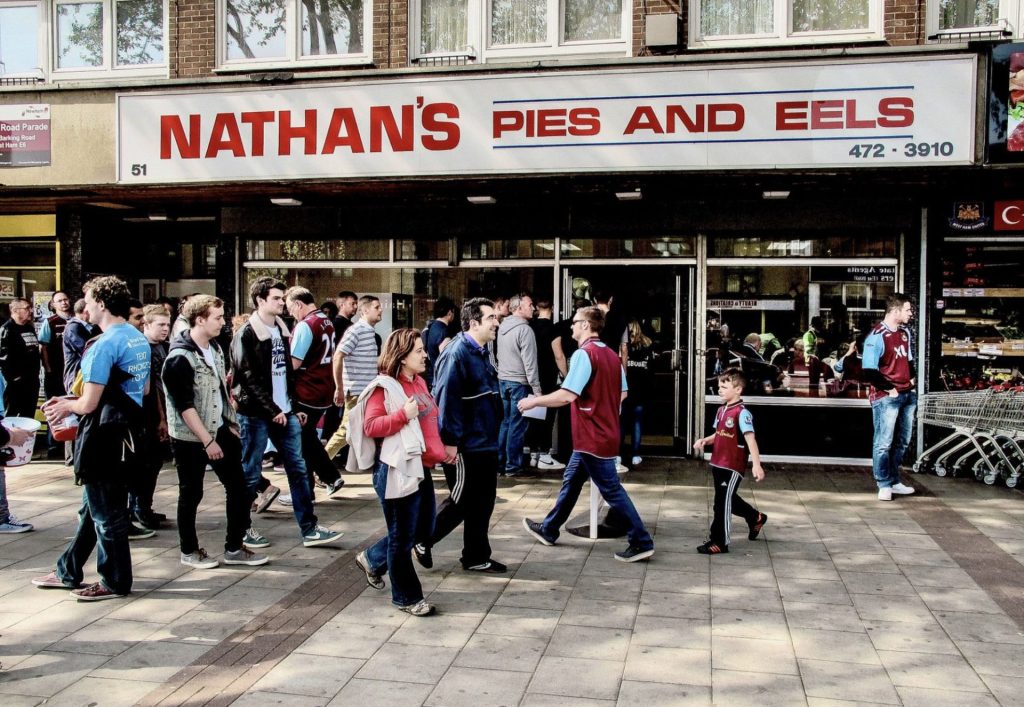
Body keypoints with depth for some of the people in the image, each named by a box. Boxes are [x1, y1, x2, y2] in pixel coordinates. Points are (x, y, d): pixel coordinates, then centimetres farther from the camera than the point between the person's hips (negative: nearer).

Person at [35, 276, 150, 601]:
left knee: (106, 513, 5)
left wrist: (66, 406, 4)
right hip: (128, 433, 9)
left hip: (104, 437, -9)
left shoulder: (104, 345, -20)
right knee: (92, 508, 20)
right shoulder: (140, 339, 8)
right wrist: (74, 401, 17)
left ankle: (115, 582, 18)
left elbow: (88, 404, -20)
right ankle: (69, 572, 33)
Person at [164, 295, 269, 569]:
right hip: (190, 437, -8)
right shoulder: (179, 358, -18)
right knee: (191, 495, 7)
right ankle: (189, 551, 24)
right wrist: (207, 441, -20)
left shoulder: (214, 347, 7)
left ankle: (234, 548, 18)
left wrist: (231, 423, 12)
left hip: (219, 430, 8)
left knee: (239, 488, 7)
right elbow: (184, 405, -20)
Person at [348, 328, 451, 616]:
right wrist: (403, 415, -27)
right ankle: (407, 596, 20)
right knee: (403, 535, 4)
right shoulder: (384, 387, -13)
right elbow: (371, 427, -18)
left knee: (423, 530, 17)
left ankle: (372, 559, 37)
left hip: (421, 467, 9)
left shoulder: (419, 382, 13)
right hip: (397, 469, -9)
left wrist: (442, 450, 18)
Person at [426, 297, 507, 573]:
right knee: (461, 502, 1)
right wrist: (450, 441, -23)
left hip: (485, 444, 9)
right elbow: (446, 399, -23)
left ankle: (477, 558, 24)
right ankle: (422, 538, 20)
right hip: (465, 447, -9)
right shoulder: (457, 354, -19)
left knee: (482, 502, 14)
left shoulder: (481, 353, 12)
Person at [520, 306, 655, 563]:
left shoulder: (583, 353, -18)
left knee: (612, 490, -2)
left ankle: (642, 542, 4)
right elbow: (622, 394, 14)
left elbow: (567, 395, -26)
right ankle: (549, 530, 31)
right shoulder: (611, 354, 9)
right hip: (602, 433, 9)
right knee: (571, 481, 19)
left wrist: (534, 401, -15)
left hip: (593, 437, -9)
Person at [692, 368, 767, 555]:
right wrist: (704, 440, 1)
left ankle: (719, 542, 7)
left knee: (723, 502, -3)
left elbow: (750, 439, -25)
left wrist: (756, 464, -33)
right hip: (718, 464, 9)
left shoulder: (742, 413, -17)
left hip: (733, 466, -9)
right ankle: (756, 518, 45)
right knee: (729, 499, 22)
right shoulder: (721, 410, 10)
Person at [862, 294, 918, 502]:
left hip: (908, 395, 9)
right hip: (886, 397, -9)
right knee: (884, 442, -3)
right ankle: (884, 485, 6)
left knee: (902, 441, 15)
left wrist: (913, 378, 10)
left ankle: (894, 481, 26)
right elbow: (868, 372, -18)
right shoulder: (877, 337, -15)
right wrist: (889, 389, -15)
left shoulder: (905, 332, 12)